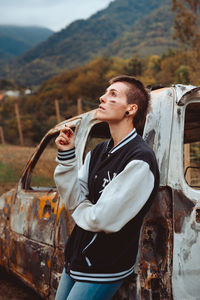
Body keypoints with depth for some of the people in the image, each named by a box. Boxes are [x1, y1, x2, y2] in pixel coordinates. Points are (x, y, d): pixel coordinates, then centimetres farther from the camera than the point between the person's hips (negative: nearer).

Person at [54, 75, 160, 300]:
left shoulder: (140, 161, -21)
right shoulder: (98, 152, 5)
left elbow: (102, 220, -24)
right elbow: (73, 200, -2)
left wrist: (79, 210, -4)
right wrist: (66, 155, -10)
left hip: (104, 270, -8)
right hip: (76, 257, 8)